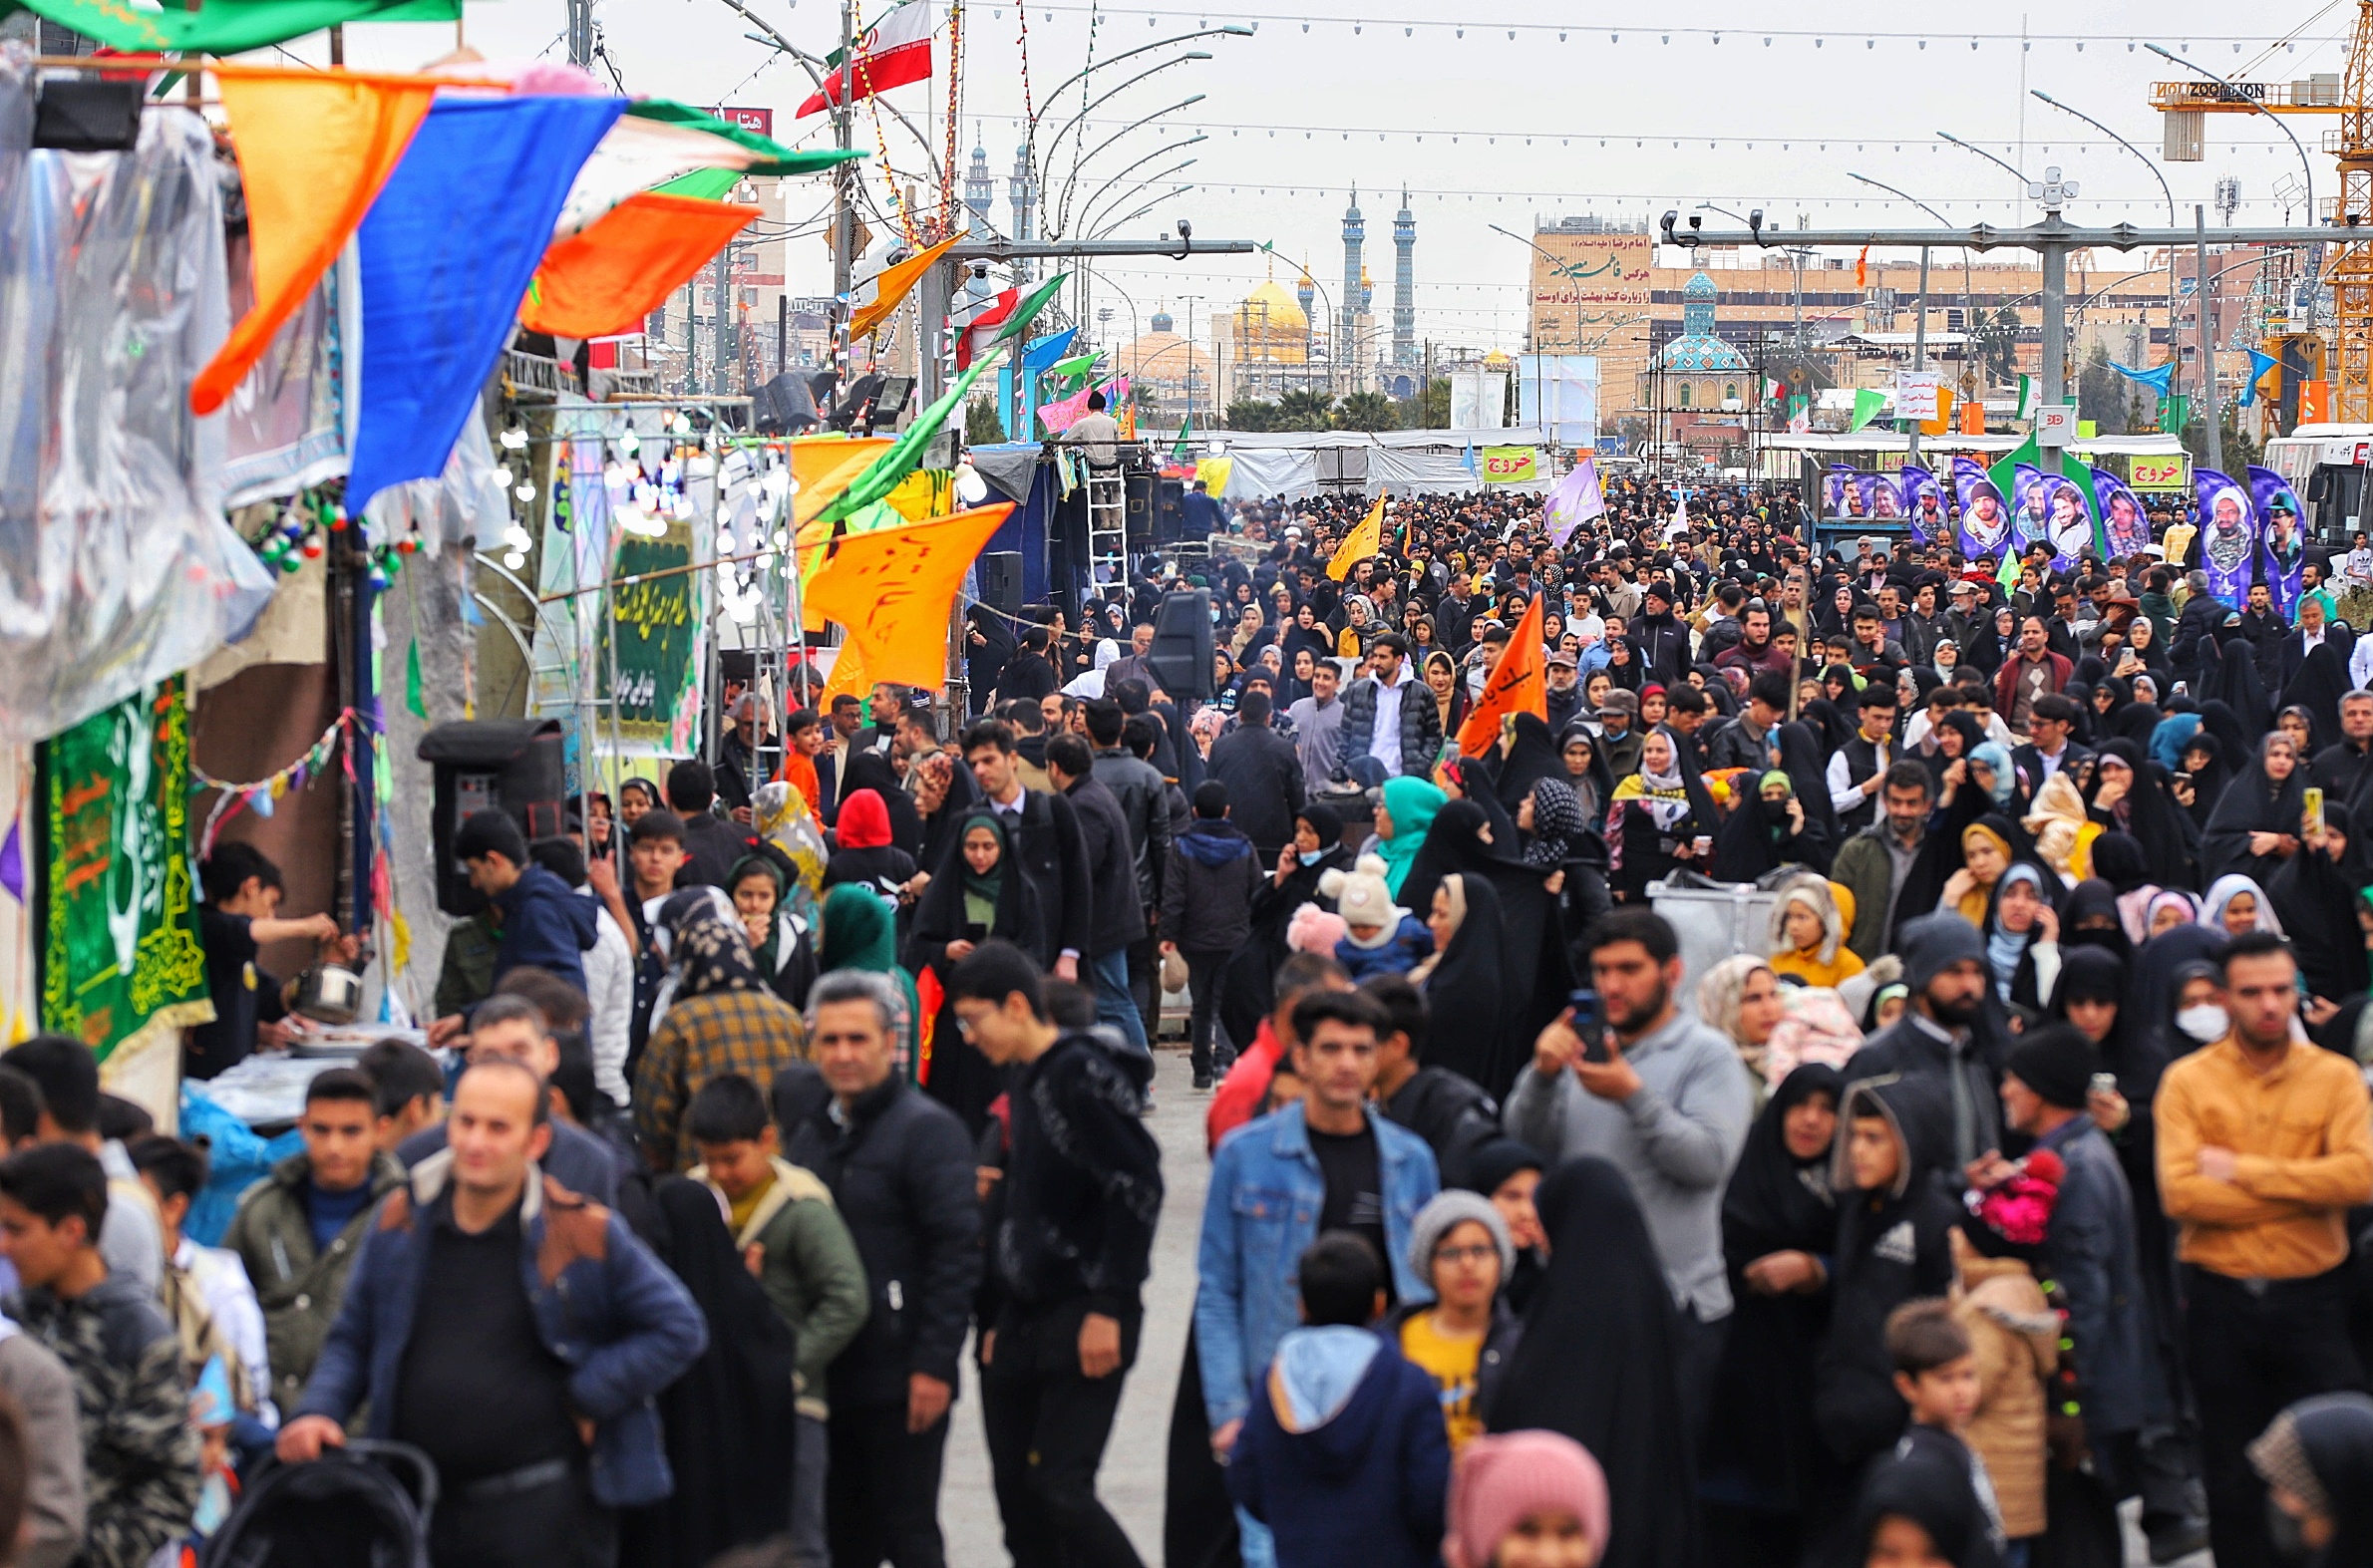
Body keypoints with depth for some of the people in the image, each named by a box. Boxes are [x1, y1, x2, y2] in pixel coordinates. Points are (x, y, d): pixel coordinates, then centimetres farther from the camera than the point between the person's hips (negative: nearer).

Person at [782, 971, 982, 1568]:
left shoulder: (927, 1129, -9)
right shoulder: (809, 1133, 15)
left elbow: (957, 1251, -16)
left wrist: (934, 1366, -20)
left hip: (903, 1382, -7)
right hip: (830, 1375, 7)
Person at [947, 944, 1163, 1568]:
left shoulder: (1083, 1076, -13)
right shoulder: (1026, 1080, 15)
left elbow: (1138, 1189, -19)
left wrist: (1109, 1308, -20)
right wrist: (1004, 1319, 17)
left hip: (1086, 1322, -9)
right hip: (1028, 1319, 9)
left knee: (1060, 1487, -14)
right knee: (1018, 1493, 8)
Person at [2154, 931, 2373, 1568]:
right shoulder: (2188, 1080, -1)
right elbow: (2180, 1192, -15)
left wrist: (2242, 1171, -15)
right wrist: (2307, 1190, -13)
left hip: (2312, 1299, 0)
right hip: (2220, 1298, 0)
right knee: (2232, 1477, 10)